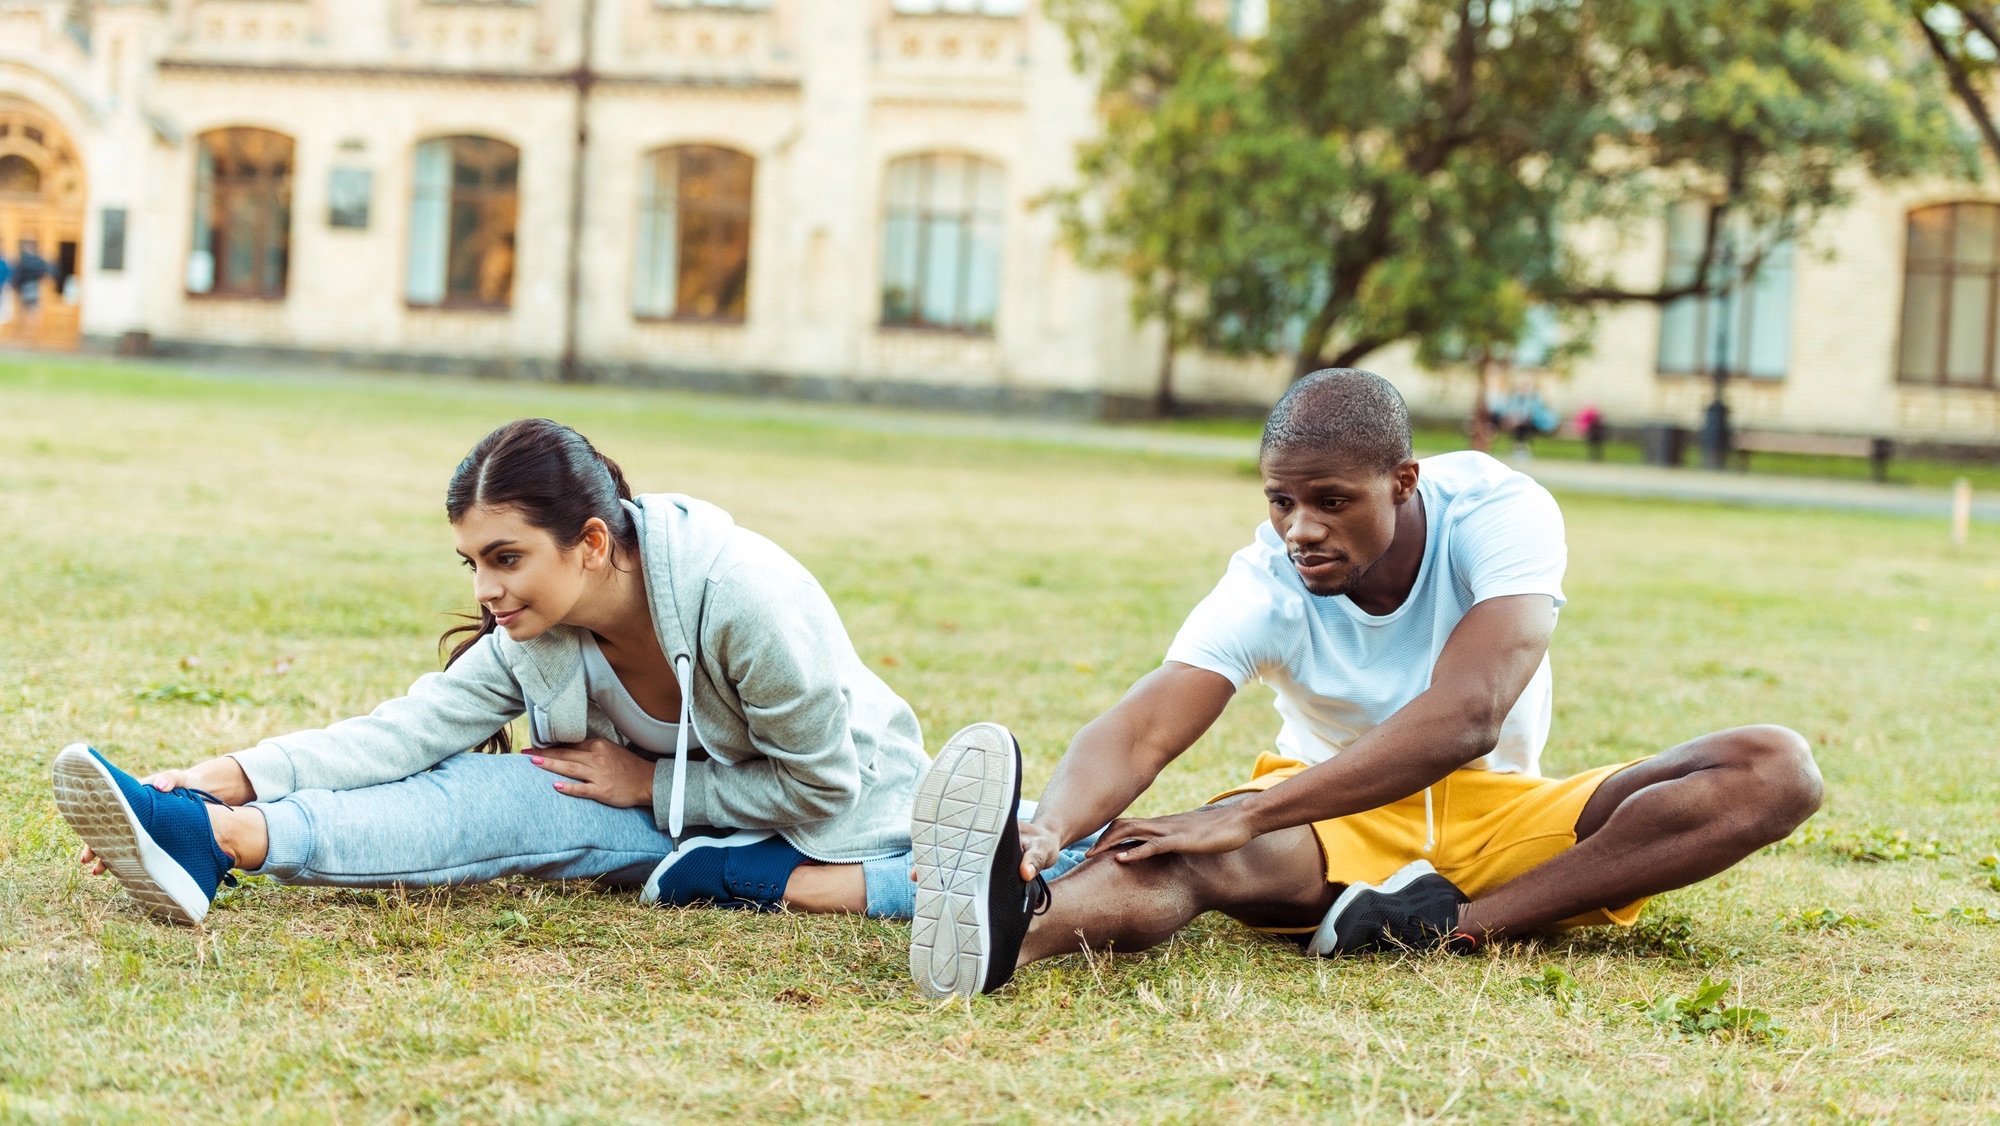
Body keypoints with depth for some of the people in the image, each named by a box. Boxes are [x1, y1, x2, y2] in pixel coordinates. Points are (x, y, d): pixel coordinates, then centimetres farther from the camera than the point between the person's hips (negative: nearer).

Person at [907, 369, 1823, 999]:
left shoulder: (1502, 513, -22)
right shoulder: (1267, 583, -18)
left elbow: (1463, 719, -37)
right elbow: (1139, 733, -33)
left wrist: (1247, 817, -46)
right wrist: (1052, 831, -58)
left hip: (1498, 814, 2)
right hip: (1336, 825, -1)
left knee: (1776, 771, -23)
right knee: (1181, 857, -37)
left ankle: (1457, 926, -39)